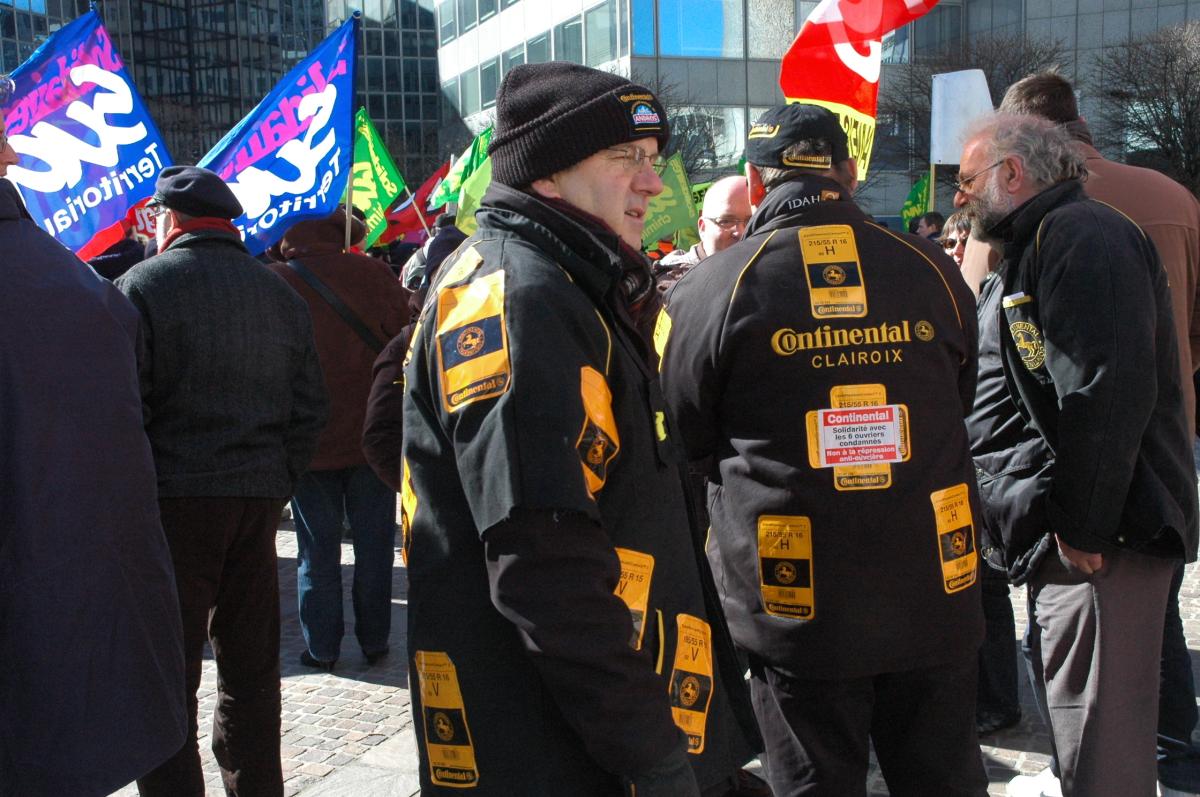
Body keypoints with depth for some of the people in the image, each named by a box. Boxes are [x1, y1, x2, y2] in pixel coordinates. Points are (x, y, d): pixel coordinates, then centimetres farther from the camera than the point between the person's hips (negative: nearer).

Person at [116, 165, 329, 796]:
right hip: (258, 499, 6)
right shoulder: (281, 295, 11)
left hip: (173, 501, -5)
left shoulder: (141, 287, -6)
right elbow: (309, 410, 10)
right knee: (251, 668, 15)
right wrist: (278, 485, 14)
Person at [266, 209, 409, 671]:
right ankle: (374, 642, 20)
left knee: (316, 551, 11)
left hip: (305, 443, 0)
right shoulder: (373, 276, -8)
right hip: (371, 439, 1)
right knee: (373, 546, 13)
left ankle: (322, 648, 16)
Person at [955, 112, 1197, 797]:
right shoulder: (1043, 243, 19)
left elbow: (1108, 391, -25)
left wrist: (1084, 524, -23)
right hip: (1074, 519, 11)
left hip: (1106, 531, -11)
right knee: (1069, 701, 20)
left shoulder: (1081, 235, -15)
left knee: (1098, 731, -4)